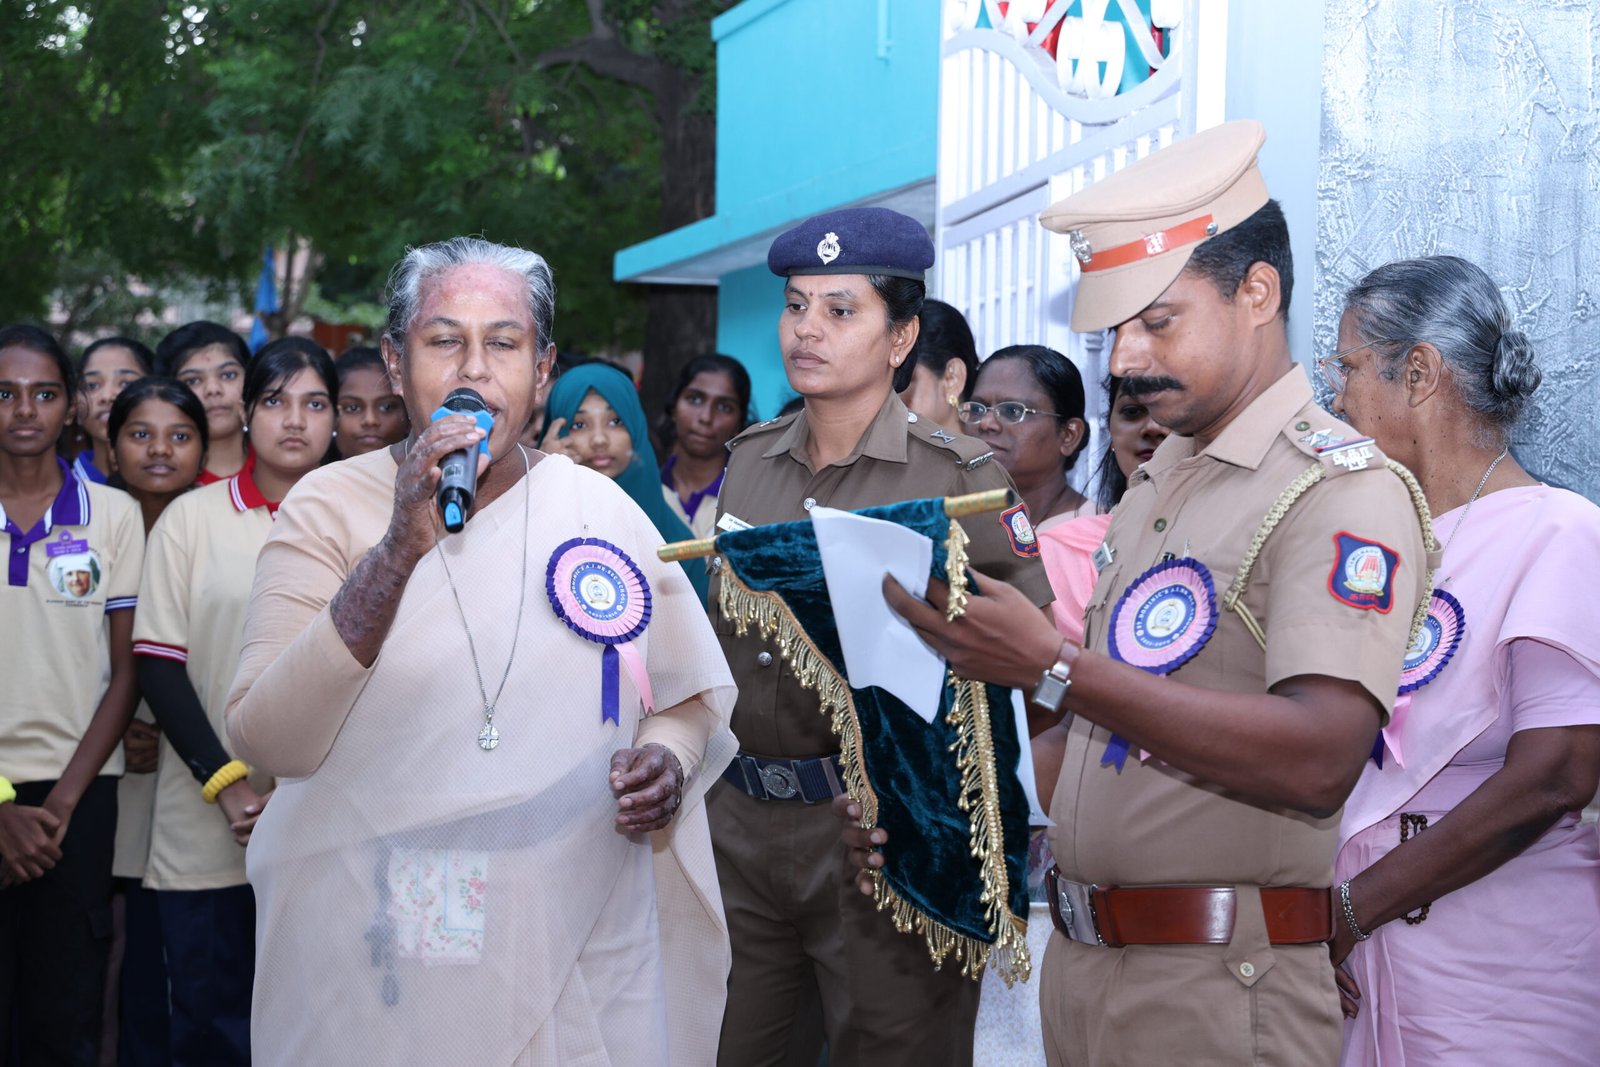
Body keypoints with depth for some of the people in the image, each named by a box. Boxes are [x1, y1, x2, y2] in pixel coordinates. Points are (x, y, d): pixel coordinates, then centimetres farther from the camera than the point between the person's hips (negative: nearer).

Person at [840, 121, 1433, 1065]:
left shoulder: (1344, 489, -13)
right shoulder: (1156, 484, 15)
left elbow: (1317, 762, -28)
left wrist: (1052, 665, -30)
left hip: (1217, 989, -8)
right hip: (1080, 961, 8)